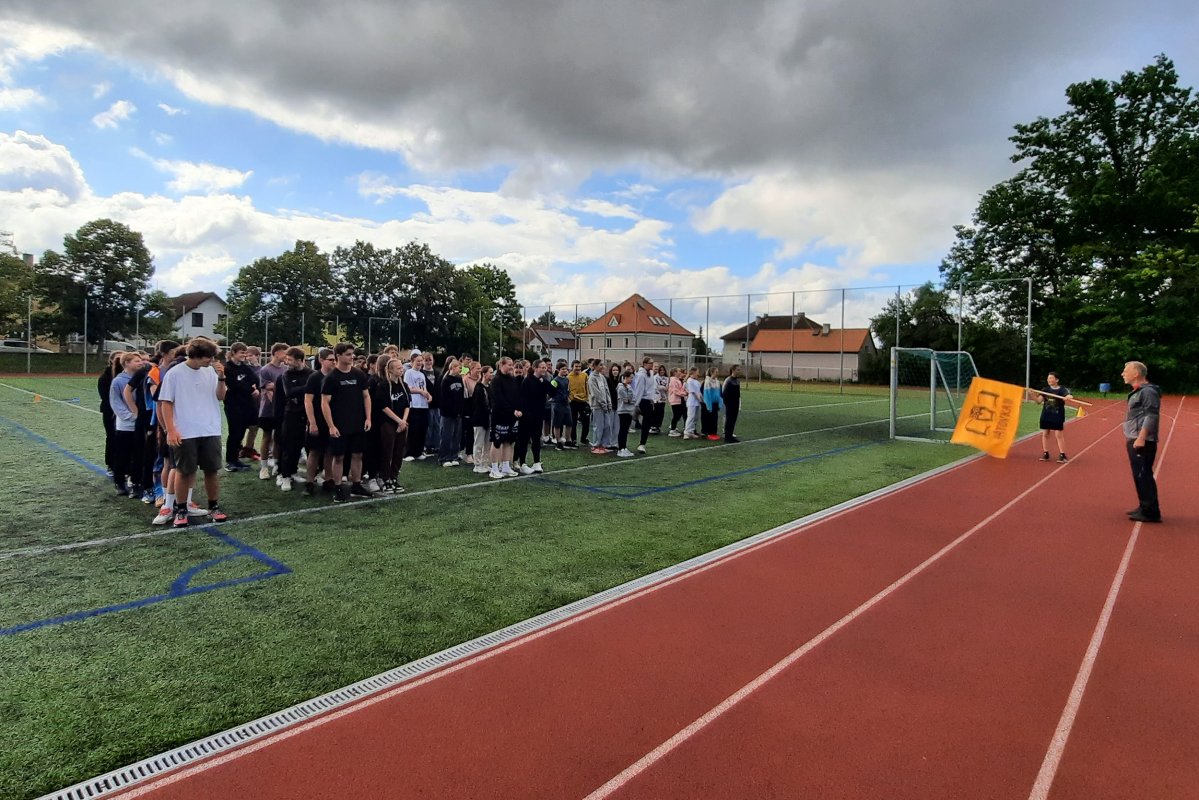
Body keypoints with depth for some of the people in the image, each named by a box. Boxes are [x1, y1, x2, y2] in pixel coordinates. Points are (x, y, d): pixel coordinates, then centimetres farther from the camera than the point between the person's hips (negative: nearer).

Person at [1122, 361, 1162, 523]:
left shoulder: (1148, 391, -13)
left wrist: (1141, 438, -25)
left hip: (1143, 442, -10)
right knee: (1138, 475, 15)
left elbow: (1151, 416, -20)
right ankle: (1144, 508, 23)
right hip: (1134, 441, 10)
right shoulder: (1137, 392, 17)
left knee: (1144, 476, -8)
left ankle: (1150, 512, -5)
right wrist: (1129, 437, 22)